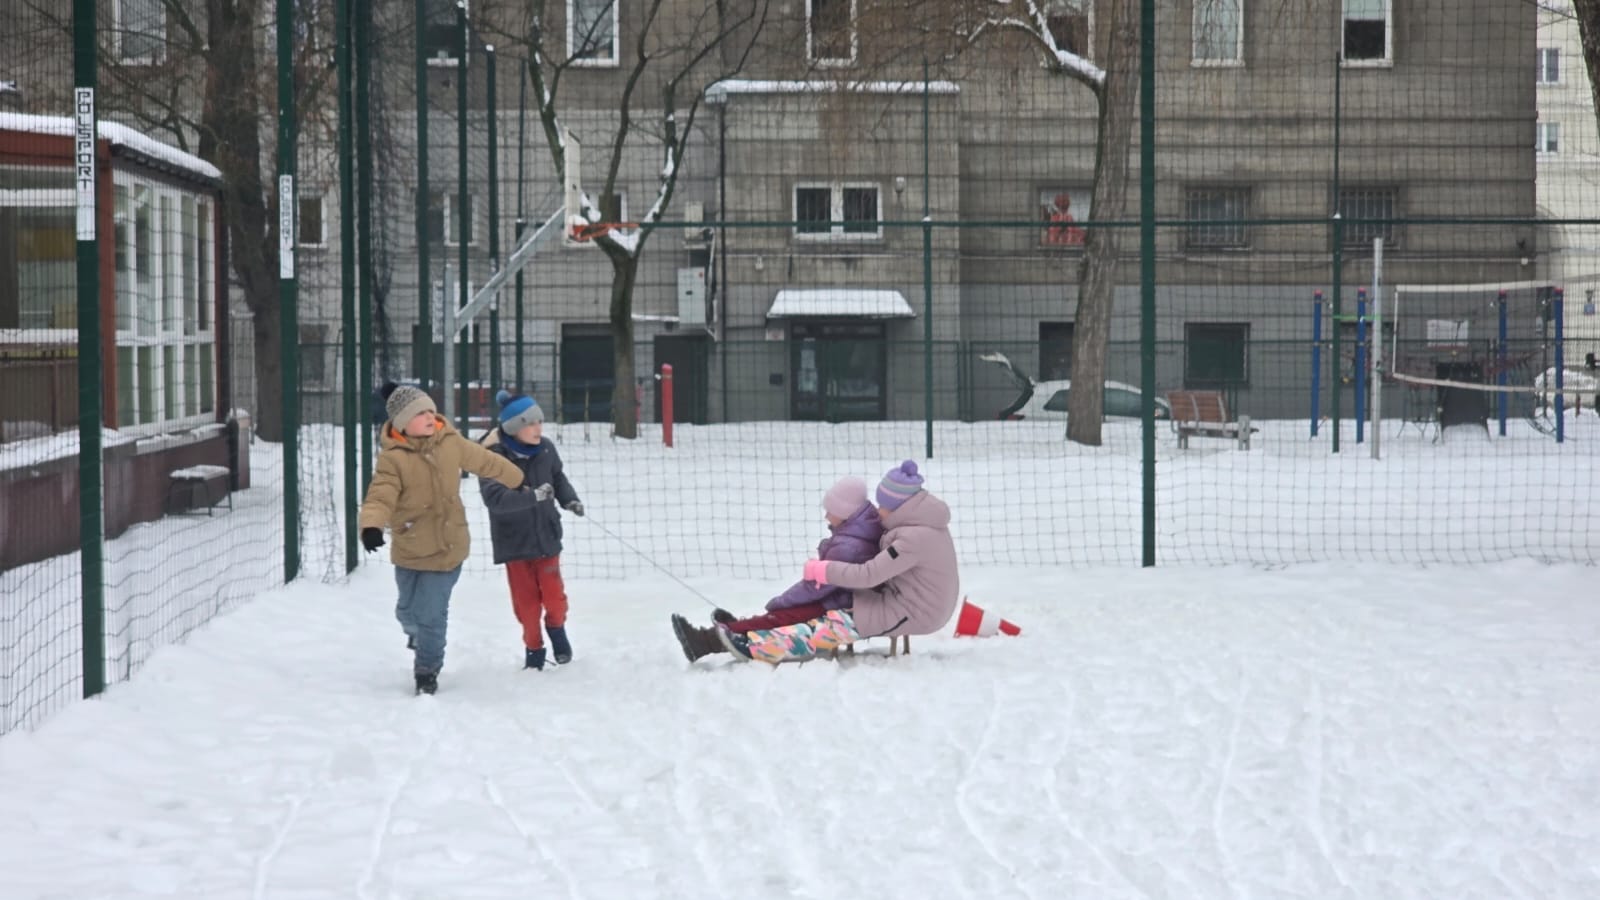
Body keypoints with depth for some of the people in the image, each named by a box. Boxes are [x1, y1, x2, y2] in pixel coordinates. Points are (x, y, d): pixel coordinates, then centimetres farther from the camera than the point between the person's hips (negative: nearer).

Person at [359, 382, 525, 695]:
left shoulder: (450, 442, -3)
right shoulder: (393, 458, -16)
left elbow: (484, 461, 13)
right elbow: (380, 498, -25)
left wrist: (517, 480, 27)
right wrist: (371, 526, -46)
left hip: (449, 547, 1)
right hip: (411, 551, -1)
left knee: (432, 616, -2)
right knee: (409, 611, 17)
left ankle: (427, 670, 21)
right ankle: (416, 632, 55)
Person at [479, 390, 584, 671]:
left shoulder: (545, 449, -8)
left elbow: (558, 477, 13)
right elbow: (494, 498, -32)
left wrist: (569, 499, -4)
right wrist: (532, 496, -41)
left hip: (546, 535, 2)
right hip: (514, 540, -2)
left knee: (553, 594, 2)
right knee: (526, 600, 7)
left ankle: (557, 628, 33)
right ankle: (533, 646, 28)